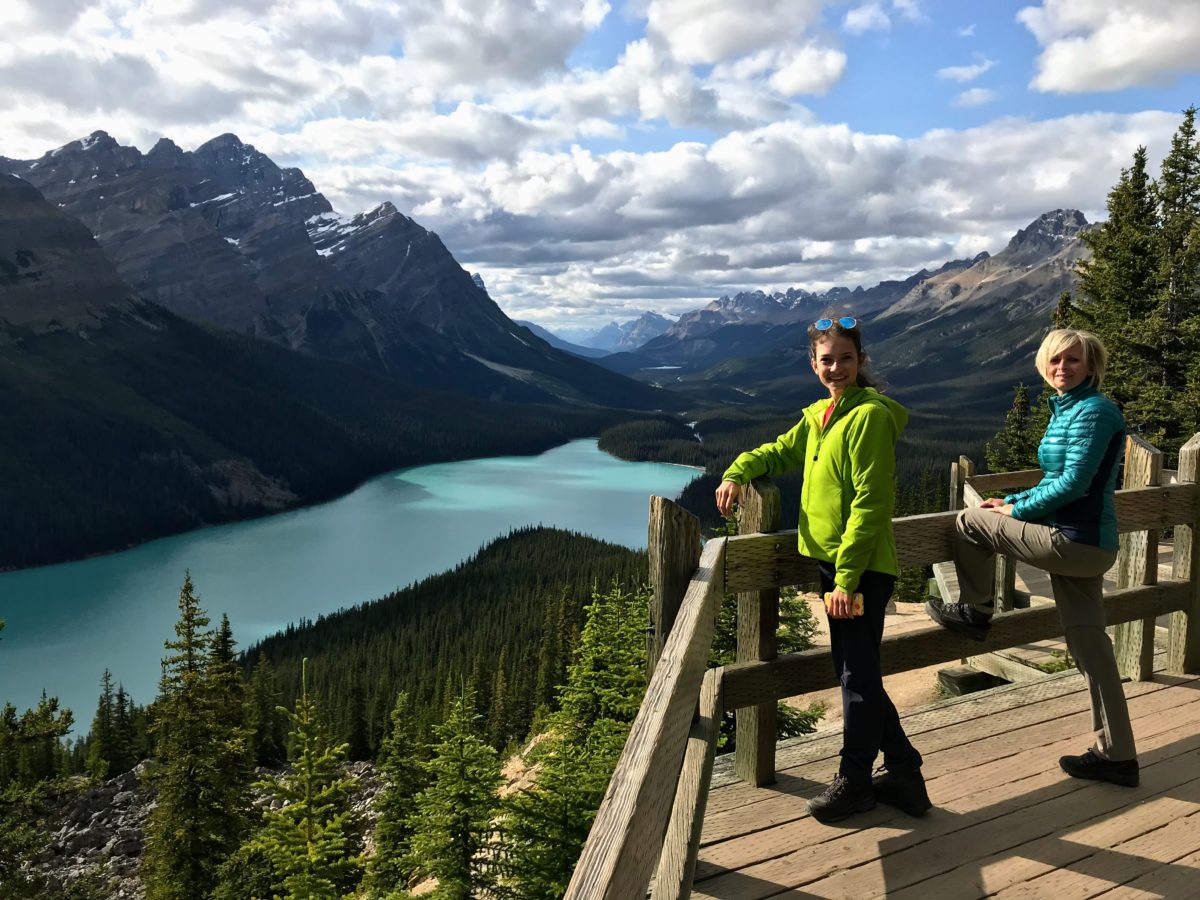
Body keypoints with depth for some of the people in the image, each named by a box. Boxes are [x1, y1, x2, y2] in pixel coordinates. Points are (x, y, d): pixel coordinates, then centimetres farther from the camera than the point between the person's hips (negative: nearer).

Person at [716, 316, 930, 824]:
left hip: (862, 568, -9)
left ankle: (854, 781, 22)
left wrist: (847, 578, -21)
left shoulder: (870, 415, -15)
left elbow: (871, 502, -19)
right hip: (832, 562, 9)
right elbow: (782, 451, 27)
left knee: (857, 676, 5)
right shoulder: (819, 415, 12)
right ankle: (903, 770, 30)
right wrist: (738, 472, 6)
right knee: (855, 672, 16)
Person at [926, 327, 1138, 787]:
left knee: (971, 521, -1)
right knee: (1090, 649, 12)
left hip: (1074, 543, -9)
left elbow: (1074, 483, -19)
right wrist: (1012, 503, 11)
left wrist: (1016, 511, -9)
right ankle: (1116, 756, 20)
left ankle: (973, 611, 18)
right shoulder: (1066, 410, 16)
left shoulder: (1094, 412, -13)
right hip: (1086, 546, 9)